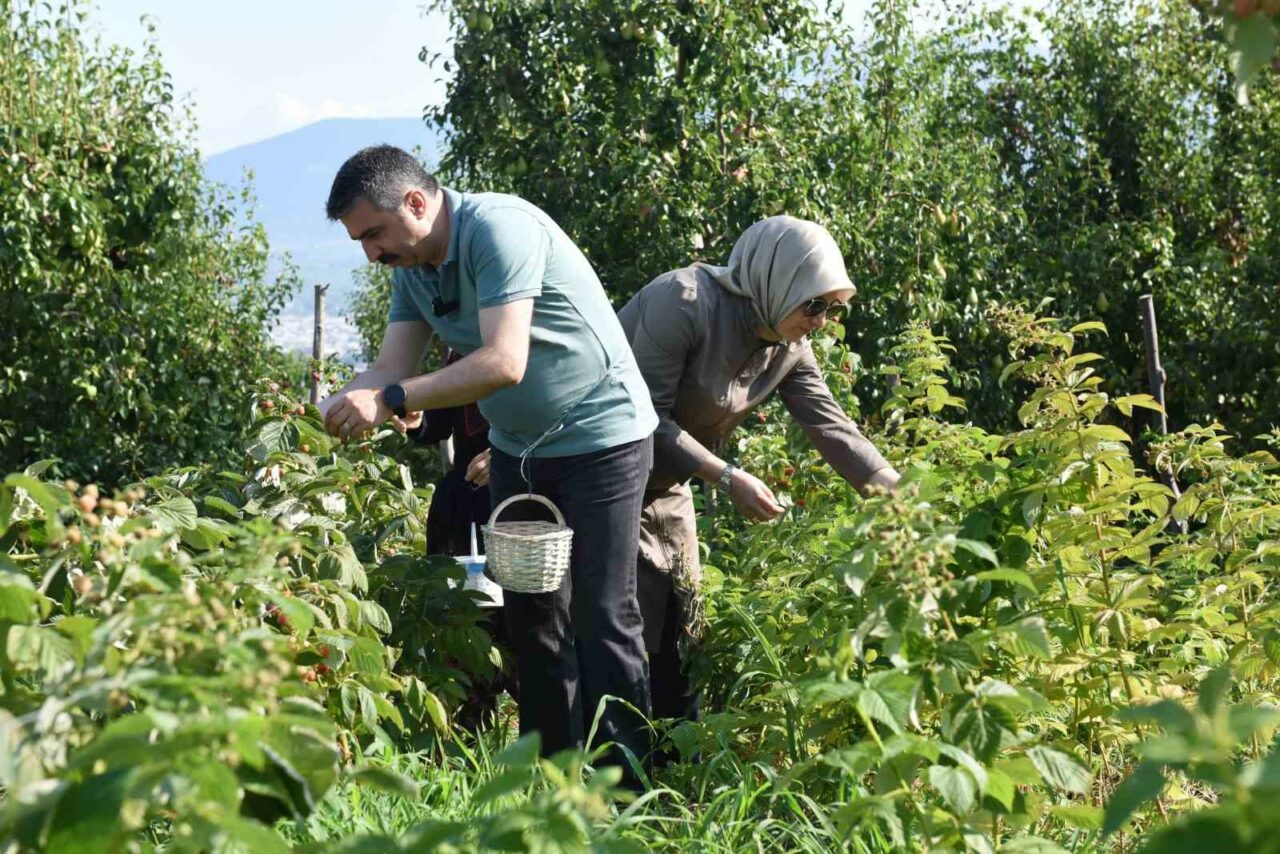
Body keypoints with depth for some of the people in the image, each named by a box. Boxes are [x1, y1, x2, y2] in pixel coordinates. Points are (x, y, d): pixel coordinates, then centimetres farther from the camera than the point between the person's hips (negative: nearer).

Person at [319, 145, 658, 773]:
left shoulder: (498, 228, -25)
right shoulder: (412, 268, 2)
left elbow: (504, 363, -34)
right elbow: (393, 366, -2)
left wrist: (390, 400, -35)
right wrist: (337, 408, -23)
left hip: (601, 440, -9)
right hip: (516, 448, 9)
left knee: (603, 619, -6)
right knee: (528, 612, 11)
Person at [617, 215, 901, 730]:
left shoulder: (788, 349, -2)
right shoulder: (684, 301, -26)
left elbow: (832, 427, -4)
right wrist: (729, 478, -29)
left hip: (667, 489, 8)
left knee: (680, 631, 9)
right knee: (635, 632, -10)